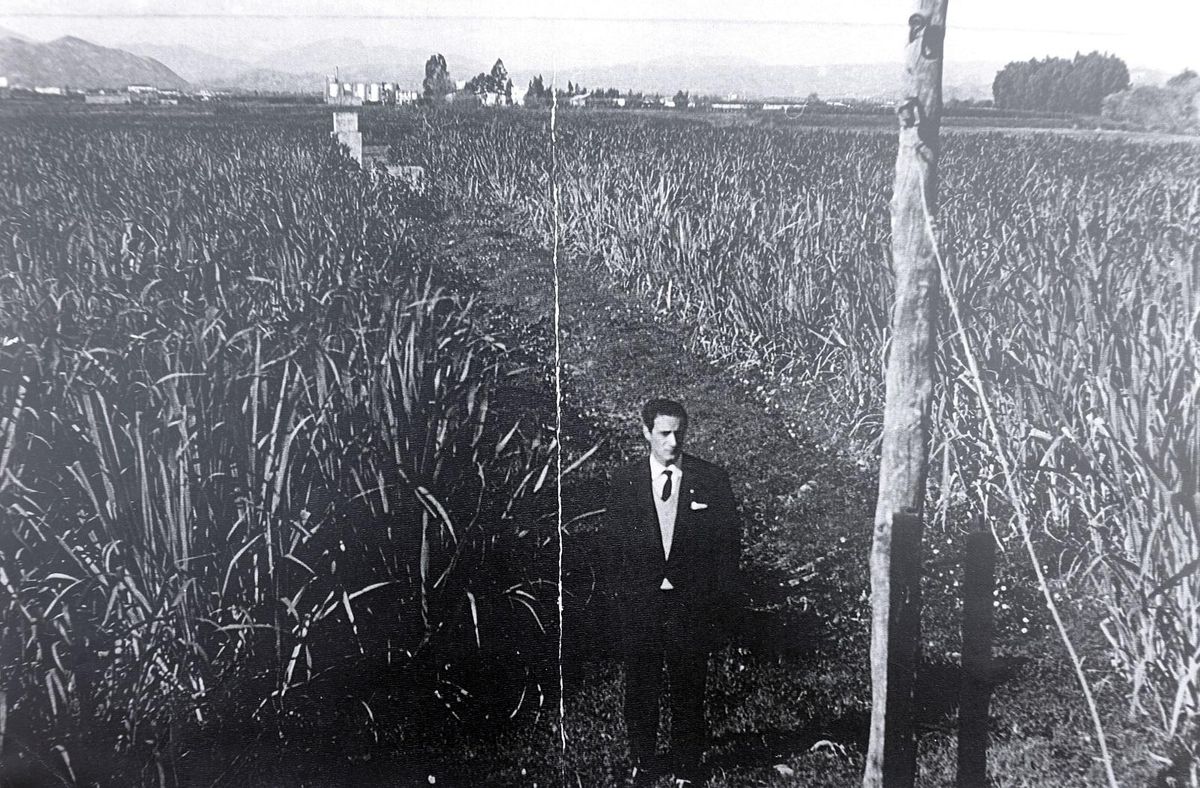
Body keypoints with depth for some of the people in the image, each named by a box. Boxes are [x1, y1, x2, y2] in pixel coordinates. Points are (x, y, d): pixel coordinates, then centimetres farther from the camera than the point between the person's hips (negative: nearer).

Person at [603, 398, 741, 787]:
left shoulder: (711, 480, -2)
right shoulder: (624, 480, 1)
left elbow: (728, 543, 1)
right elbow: (614, 545, 5)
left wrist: (719, 601, -2)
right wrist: (621, 596, 1)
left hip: (692, 604, -1)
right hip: (639, 604, 1)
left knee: (689, 690, 8)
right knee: (640, 689, 11)